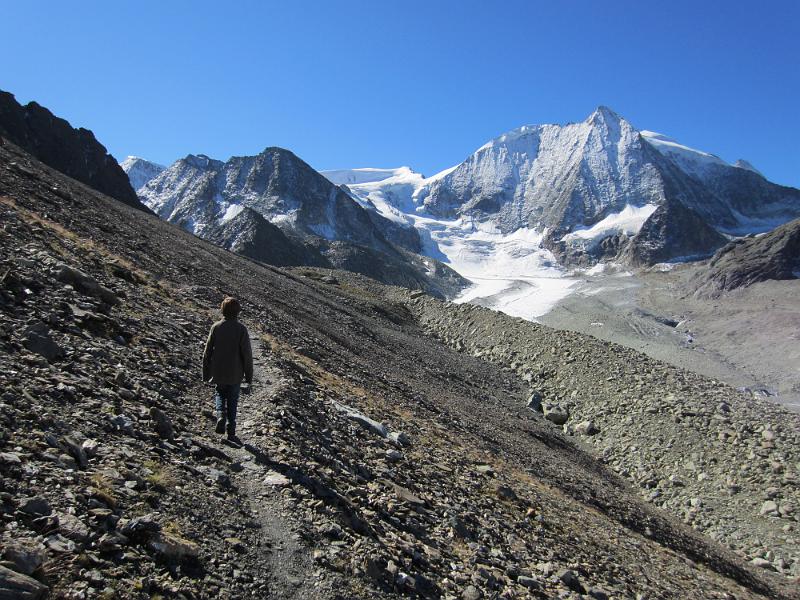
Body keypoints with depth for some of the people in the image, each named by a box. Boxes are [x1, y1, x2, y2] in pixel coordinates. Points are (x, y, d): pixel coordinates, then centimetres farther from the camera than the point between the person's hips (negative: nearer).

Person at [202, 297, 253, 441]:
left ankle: (221, 414, -5)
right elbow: (247, 355, -11)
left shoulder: (216, 327, -4)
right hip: (235, 374, -1)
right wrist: (249, 377, -2)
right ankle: (231, 432, 12)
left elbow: (207, 351, 0)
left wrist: (206, 374, 10)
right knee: (233, 401, 13)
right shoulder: (241, 329, -10)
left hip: (218, 373, 1)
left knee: (220, 394, 23)